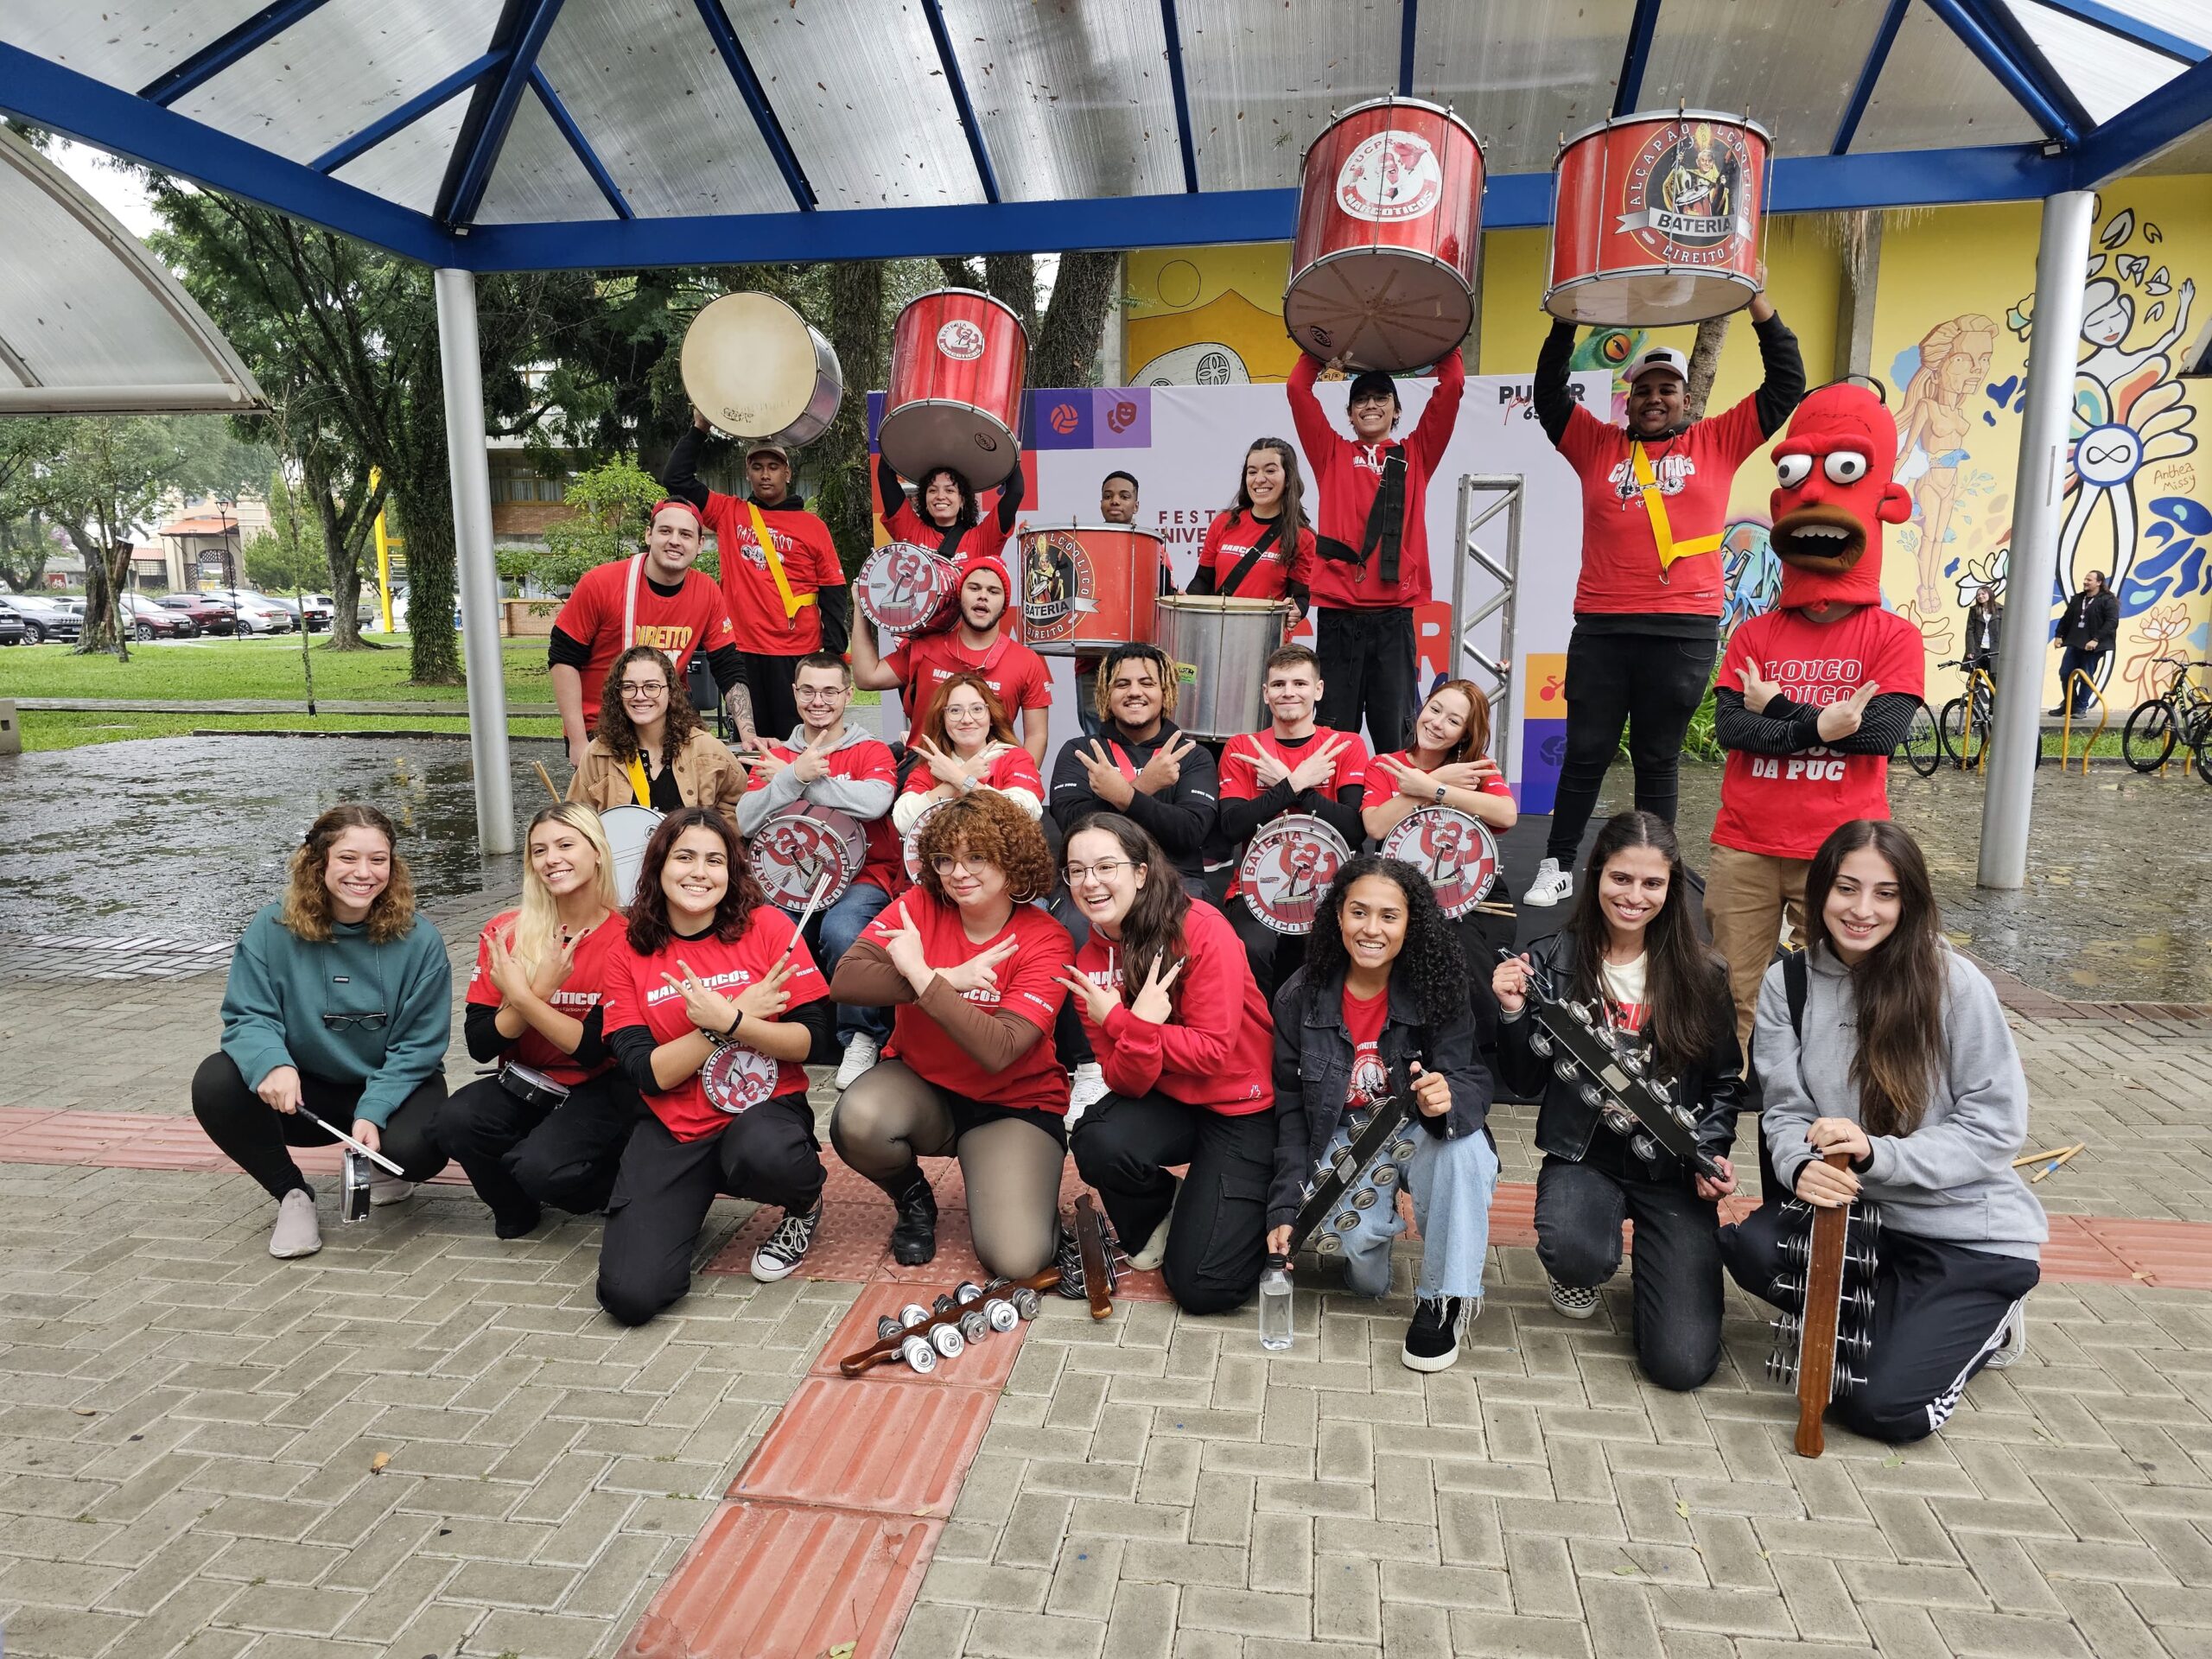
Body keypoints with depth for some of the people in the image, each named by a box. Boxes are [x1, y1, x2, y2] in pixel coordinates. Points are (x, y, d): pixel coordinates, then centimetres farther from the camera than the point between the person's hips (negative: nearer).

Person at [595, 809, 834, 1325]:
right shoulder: (630, 957, 2)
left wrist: (727, 1021, -23)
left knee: (760, 1154, -40)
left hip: (765, 1108, -2)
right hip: (673, 1128, 2)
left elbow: (812, 1042, -7)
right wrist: (738, 1014, -15)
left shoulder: (767, 926, -4)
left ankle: (806, 1205, -1)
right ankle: (687, 1202, 19)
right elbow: (647, 1074, -6)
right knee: (629, 1295, -15)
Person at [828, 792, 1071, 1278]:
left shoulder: (1045, 941, -15)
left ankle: (1032, 1199, 16)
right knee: (856, 1122, -33)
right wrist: (948, 978, -26)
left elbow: (998, 1051, -27)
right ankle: (913, 1198, 3)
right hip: (921, 1086, 2)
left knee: (1015, 1260, -22)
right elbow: (845, 980, -21)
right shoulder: (921, 906, -8)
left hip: (1015, 1103, -2)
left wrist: (919, 972, -26)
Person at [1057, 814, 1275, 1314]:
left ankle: (1251, 1207, 20)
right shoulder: (1090, 960, -4)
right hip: (1165, 1102, 4)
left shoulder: (1202, 930, -19)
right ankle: (1156, 1216, 4)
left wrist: (1122, 1023, -24)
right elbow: (1125, 1082, -10)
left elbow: (1214, 1051, -20)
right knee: (1097, 1143, -30)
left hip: (1242, 1107, -4)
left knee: (1203, 1287, -13)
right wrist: (1140, 1025, -31)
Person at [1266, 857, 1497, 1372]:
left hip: (1418, 1131, 0)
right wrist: (1286, 1209, -12)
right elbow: (1291, 1110, -3)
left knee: (1464, 1143, -35)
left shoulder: (1436, 991, -13)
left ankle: (1442, 1300, -13)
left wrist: (1449, 1097, -42)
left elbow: (1472, 1082, -16)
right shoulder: (1301, 998, -10)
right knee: (1360, 1244, -30)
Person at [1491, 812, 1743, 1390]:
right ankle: (1582, 1272, 6)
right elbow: (1526, 1084, 0)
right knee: (1573, 1251, -36)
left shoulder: (1701, 977, 0)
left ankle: (1652, 1271, 24)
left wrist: (1712, 1151, -9)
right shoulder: (1551, 962, -3)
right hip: (1584, 1157, 0)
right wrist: (1513, 1015, -17)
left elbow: (1725, 1083, 9)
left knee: (1683, 1362, -12)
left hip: (1672, 1168, 1)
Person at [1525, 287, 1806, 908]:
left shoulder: (1717, 443, 10)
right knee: (1585, 752, 5)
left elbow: (1787, 387, 8)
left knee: (1657, 759, 7)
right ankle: (1557, 867, 15)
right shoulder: (1600, 445, 11)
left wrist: (1759, 304, 3)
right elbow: (1549, 395, 6)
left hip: (1685, 631, 0)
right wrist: (1567, 320, -2)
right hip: (1600, 627, 1)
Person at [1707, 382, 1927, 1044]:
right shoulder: (1754, 634, 8)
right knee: (1733, 998, 8)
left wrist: (1777, 708, -9)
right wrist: (1818, 724, -19)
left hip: (1838, 856, -2)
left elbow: (1881, 731, -14)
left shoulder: (1894, 638, 1)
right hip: (1744, 848, 2)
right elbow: (1729, 727, -6)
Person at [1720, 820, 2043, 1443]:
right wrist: (1802, 1165, -28)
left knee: (1881, 1405, -16)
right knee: (1749, 1245, -26)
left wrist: (1877, 1154, -28)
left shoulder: (1955, 984, -15)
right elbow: (1784, 1109, -4)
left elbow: (1996, 1129, -13)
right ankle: (1900, 1314, 4)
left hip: (1970, 1232, -4)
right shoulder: (1789, 983, -4)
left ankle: (1981, 1319, 16)